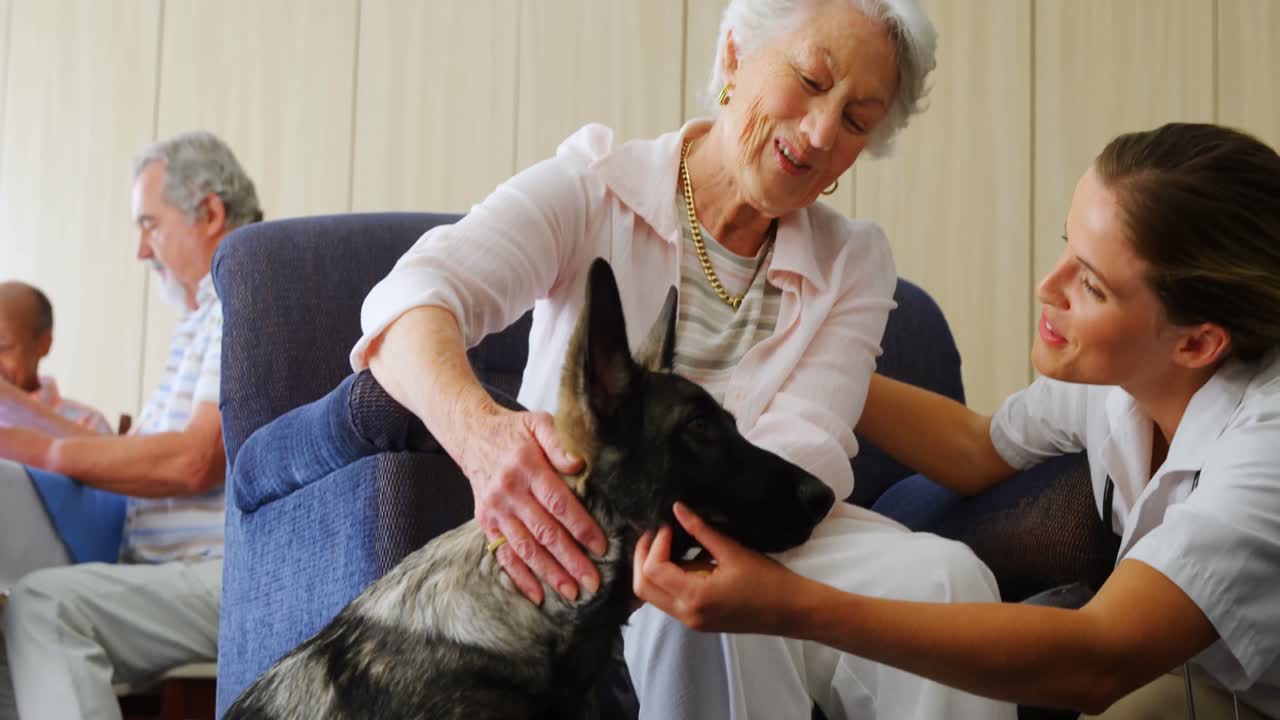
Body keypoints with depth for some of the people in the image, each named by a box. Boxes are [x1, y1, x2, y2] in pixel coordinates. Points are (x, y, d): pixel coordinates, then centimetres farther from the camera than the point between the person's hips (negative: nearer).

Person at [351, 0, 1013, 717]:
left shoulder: (854, 262, 4)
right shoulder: (592, 187, -5)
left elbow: (804, 452, -13)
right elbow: (411, 302, -22)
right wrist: (480, 429, -47)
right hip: (589, 548, -3)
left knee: (943, 574, -27)